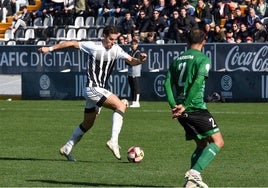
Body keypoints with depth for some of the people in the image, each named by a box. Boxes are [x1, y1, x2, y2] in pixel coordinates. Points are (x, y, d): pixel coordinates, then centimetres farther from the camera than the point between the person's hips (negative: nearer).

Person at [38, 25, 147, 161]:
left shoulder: (116, 49, 3)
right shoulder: (93, 47, -11)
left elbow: (131, 61, -2)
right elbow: (71, 43, -3)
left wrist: (140, 60, -24)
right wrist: (50, 48, -2)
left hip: (100, 90, 8)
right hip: (93, 88, -8)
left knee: (88, 124, 17)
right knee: (120, 106, -22)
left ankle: (67, 149, 29)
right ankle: (113, 141, -28)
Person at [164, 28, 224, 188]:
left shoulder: (178, 59, 16)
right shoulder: (203, 58, -4)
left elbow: (168, 84, 7)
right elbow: (198, 82, -17)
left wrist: (174, 105, -3)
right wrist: (185, 106, -17)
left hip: (182, 110, 8)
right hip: (196, 108, -7)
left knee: (202, 144, 18)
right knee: (217, 142, -4)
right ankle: (194, 173, -19)